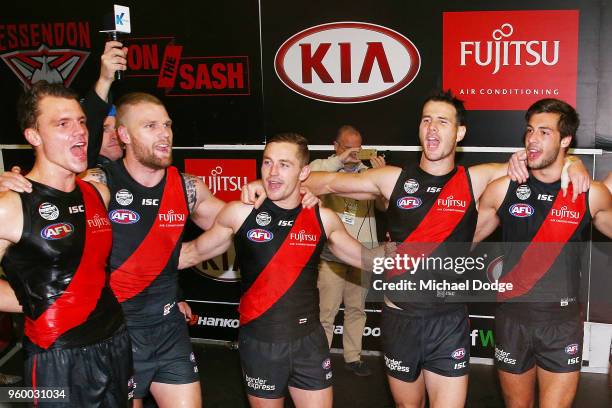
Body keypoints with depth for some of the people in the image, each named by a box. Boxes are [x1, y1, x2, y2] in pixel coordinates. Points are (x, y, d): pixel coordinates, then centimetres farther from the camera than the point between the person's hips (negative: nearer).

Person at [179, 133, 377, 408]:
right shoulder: (240, 213, -8)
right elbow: (193, 253, 3)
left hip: (309, 341, 1)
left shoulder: (323, 218, -2)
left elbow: (364, 258, 13)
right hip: (258, 342, -1)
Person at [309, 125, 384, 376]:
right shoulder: (325, 167, -2)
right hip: (331, 257, -4)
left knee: (357, 309, 16)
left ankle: (353, 357, 29)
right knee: (326, 313, 1)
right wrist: (340, 159, -25)